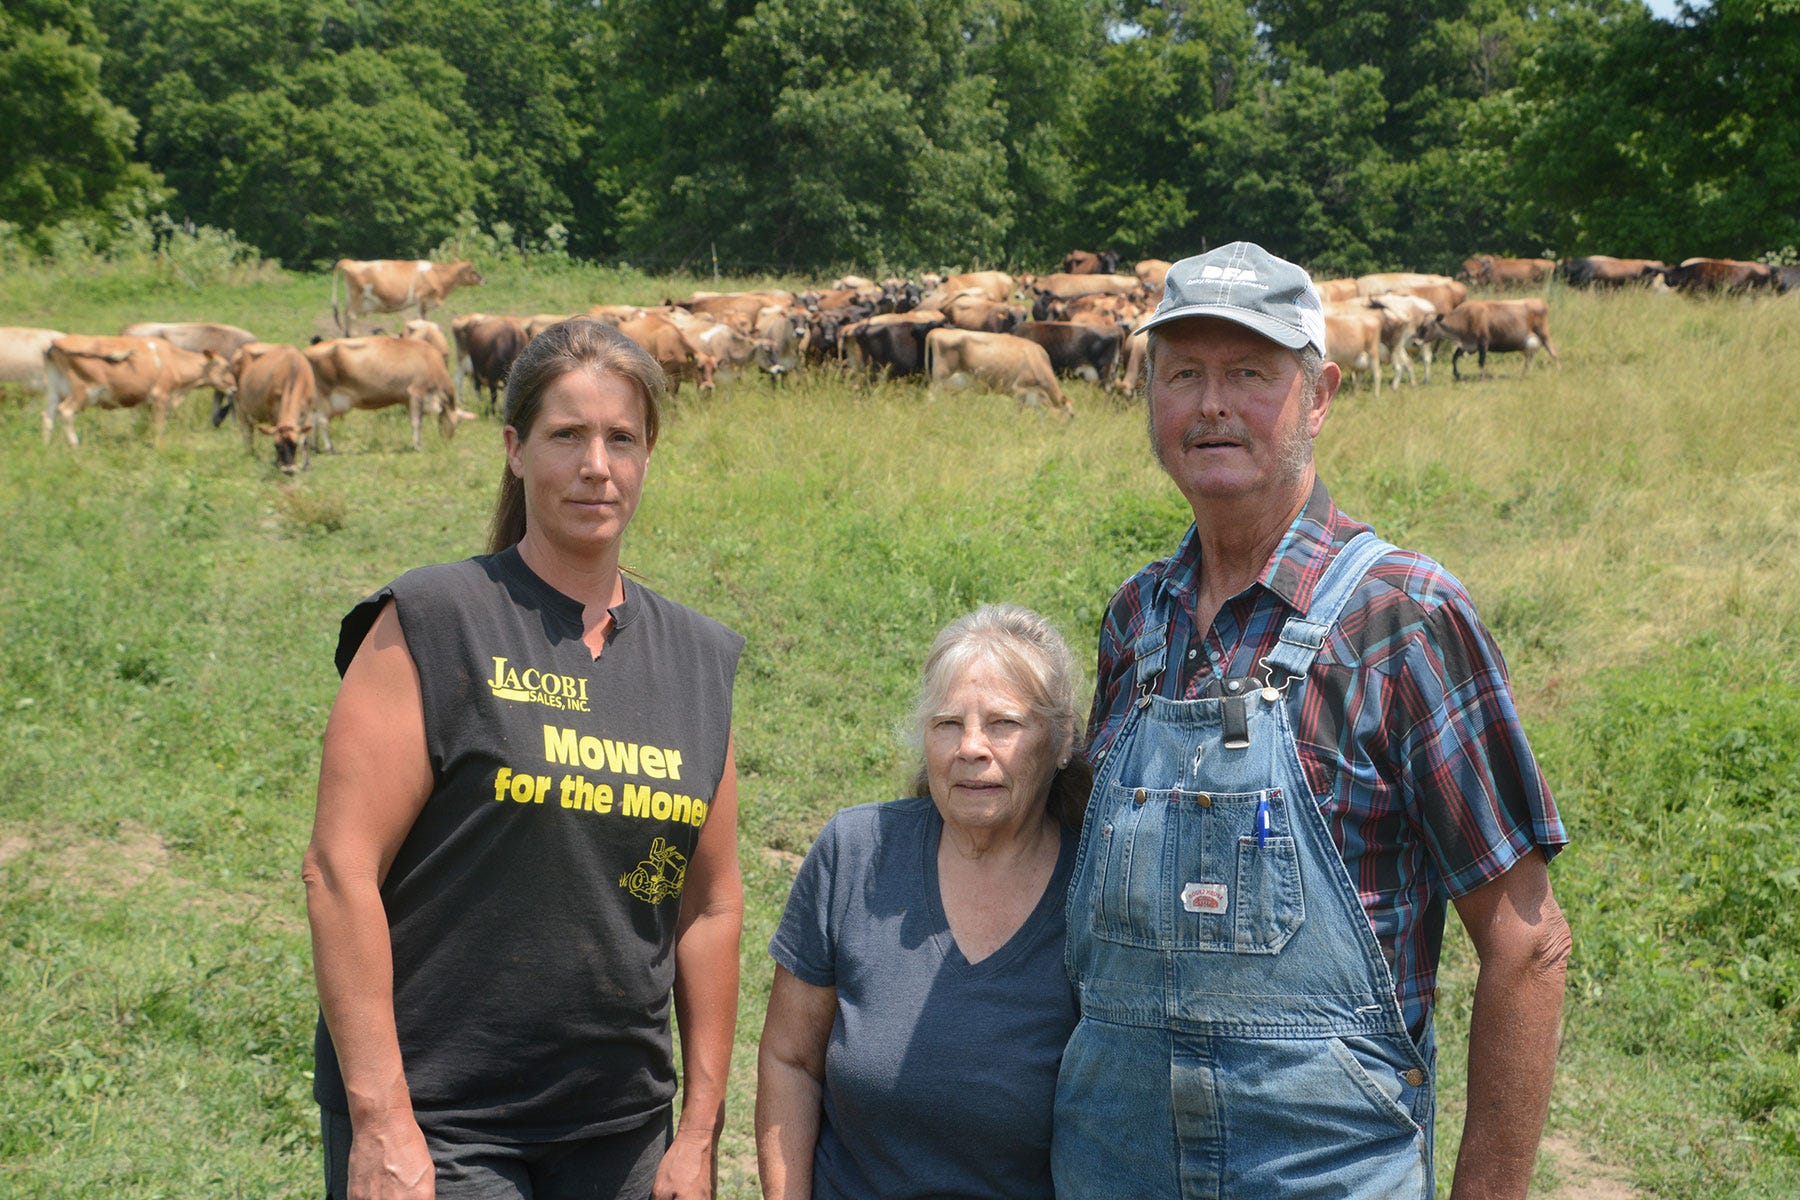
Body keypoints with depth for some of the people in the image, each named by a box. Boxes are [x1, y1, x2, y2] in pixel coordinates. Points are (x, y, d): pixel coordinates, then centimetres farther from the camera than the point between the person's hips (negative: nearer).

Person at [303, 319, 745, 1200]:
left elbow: (710, 906, 10)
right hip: (435, 1124, -4)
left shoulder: (699, 659, 8)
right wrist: (381, 1123, -16)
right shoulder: (435, 623, -7)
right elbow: (339, 869, -11)